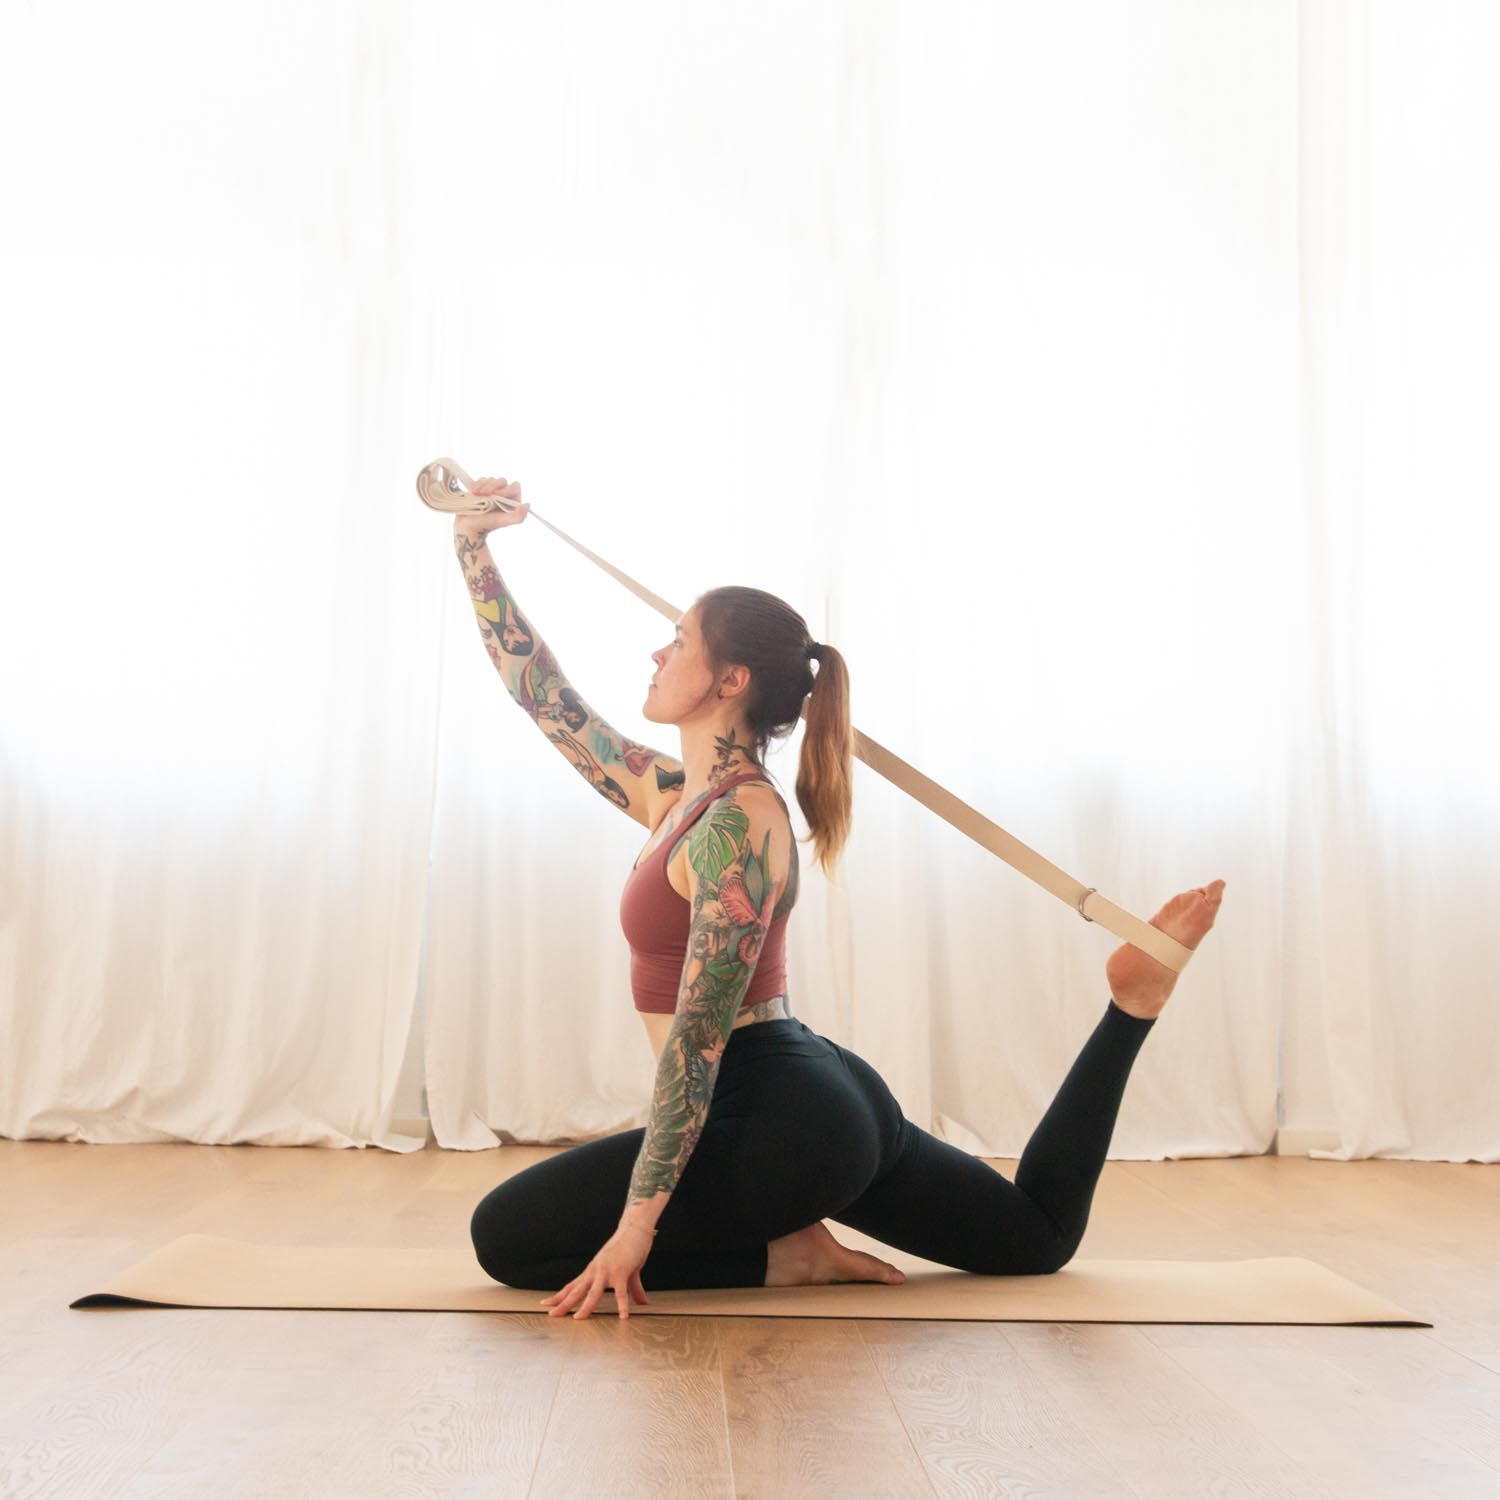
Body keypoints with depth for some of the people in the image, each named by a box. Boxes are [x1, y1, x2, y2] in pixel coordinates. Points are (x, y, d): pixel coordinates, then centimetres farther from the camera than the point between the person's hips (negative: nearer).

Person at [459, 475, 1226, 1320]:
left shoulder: (737, 822, -18)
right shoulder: (671, 794, 9)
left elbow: (698, 1038, -23)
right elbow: (537, 687, 14)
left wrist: (637, 1224, -23)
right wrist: (474, 545, 19)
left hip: (782, 1123, -10)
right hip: (823, 1102, 10)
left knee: (507, 1237, -4)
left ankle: (781, 1257, -2)